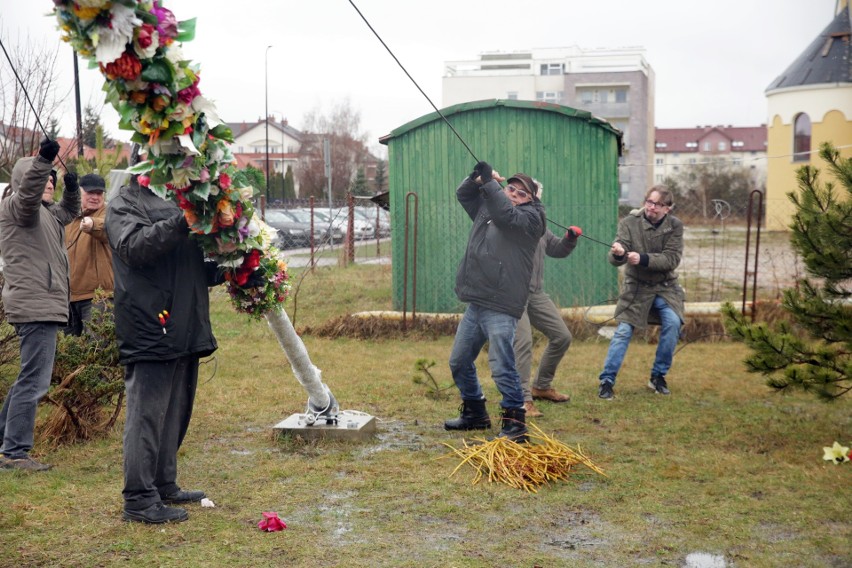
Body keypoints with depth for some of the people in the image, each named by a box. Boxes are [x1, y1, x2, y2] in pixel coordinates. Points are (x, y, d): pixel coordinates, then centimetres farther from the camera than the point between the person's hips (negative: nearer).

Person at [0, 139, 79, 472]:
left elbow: (68, 212, 36)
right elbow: (28, 192, -26)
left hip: (42, 306, 11)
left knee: (32, 378, 18)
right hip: (35, 306, -11)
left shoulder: (45, 213, 22)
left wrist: (71, 189, 17)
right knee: (34, 381, -10)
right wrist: (42, 160, -39)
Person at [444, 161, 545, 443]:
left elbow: (506, 214, -22)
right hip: (475, 304, 8)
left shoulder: (530, 217, -3)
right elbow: (462, 193, 25)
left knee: (502, 367, -13)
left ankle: (515, 424, -1)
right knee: (459, 362, 16)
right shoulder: (486, 207, 18)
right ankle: (475, 414, 33)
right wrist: (477, 178, 4)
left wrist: (488, 180, -19)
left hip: (501, 308, -8)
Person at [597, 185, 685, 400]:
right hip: (636, 287, -1)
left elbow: (672, 259, -18)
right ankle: (607, 380, 3)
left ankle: (658, 376, -1)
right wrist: (617, 253, -44)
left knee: (673, 322, -18)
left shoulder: (675, 226, -8)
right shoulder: (630, 223, -12)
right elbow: (614, 260, -18)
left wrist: (643, 259, -33)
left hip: (665, 286, 1)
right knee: (623, 332, -7)